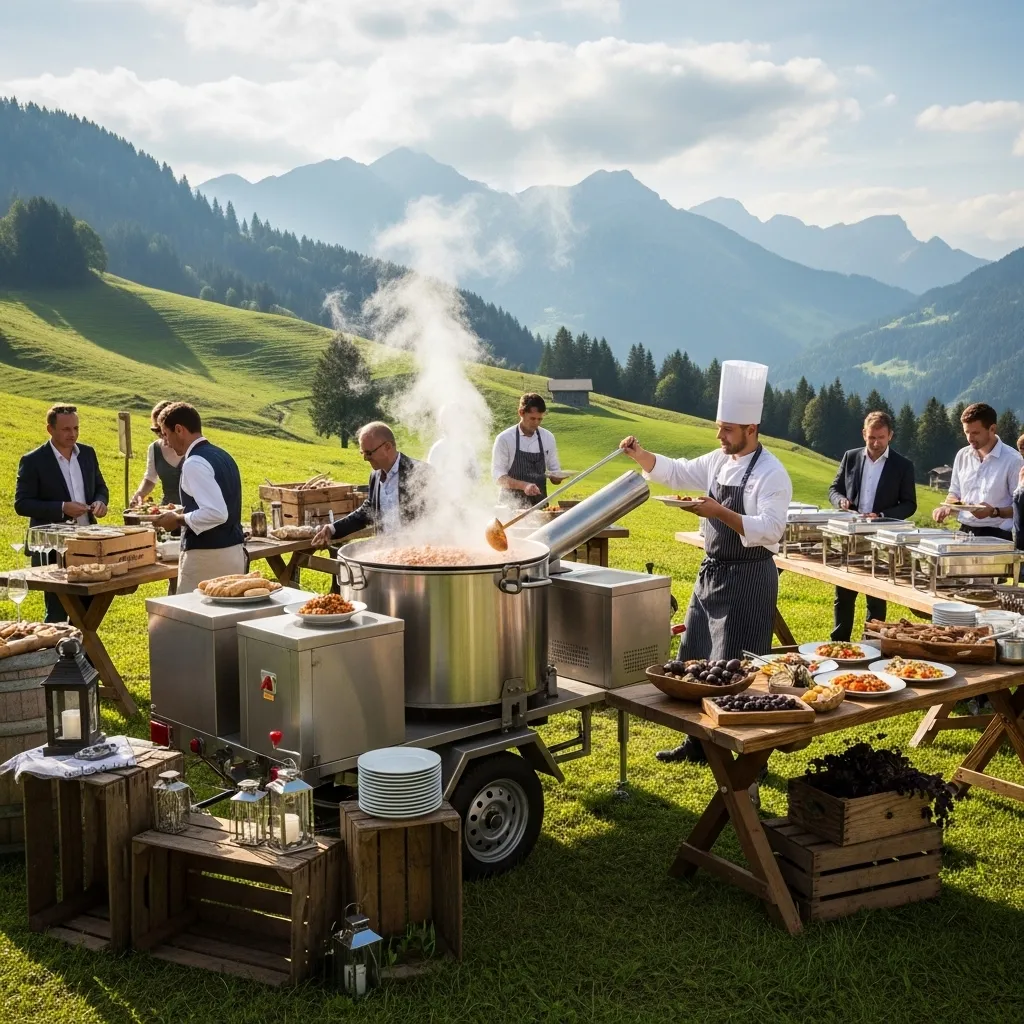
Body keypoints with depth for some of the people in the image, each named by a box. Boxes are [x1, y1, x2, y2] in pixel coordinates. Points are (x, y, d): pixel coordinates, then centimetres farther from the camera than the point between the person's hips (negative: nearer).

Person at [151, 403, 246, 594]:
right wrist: (183, 515, 19)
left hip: (206, 557, -9)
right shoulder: (222, 456, 12)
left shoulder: (194, 464, -16)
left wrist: (179, 520, -12)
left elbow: (216, 513, -25)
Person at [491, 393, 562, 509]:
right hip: (512, 503, -3)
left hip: (539, 502, 3)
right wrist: (523, 485, -24)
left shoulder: (548, 438, 5)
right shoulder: (504, 439, -7)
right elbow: (498, 475, -10)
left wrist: (557, 477, -10)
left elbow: (554, 470, 13)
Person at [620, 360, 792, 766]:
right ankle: (699, 742, 29)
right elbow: (674, 471, 15)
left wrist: (721, 512, -30)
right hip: (712, 572, 8)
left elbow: (769, 531, -24)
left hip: (747, 579, -8)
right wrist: (639, 454, -2)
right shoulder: (718, 461, 8)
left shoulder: (771, 474, -16)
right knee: (695, 662, 15)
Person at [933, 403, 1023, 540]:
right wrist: (946, 507, 1)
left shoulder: (1012, 460, -6)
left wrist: (994, 512, -20)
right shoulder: (962, 455, 11)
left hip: (997, 536, -4)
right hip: (965, 532, 5)